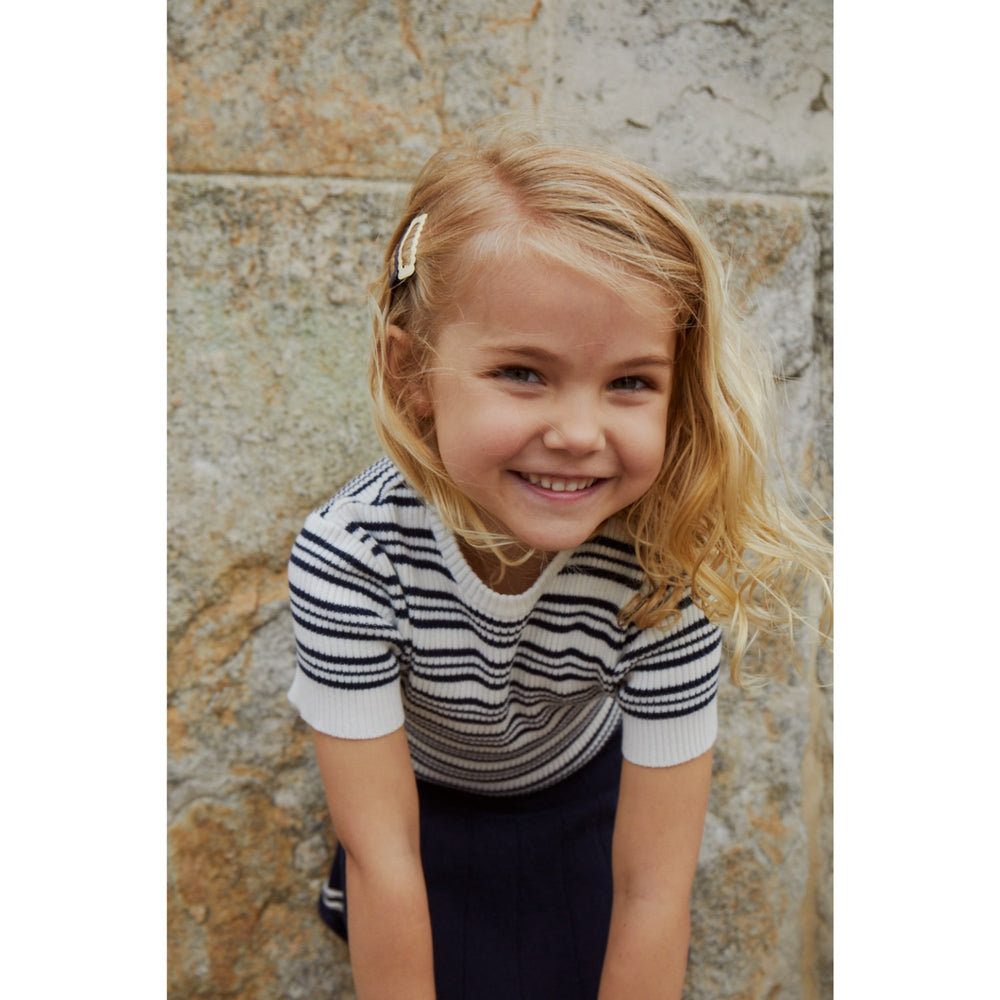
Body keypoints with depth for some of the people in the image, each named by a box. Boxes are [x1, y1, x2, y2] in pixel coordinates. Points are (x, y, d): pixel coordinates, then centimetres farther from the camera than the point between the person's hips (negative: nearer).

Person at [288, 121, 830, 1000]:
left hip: (583, 783, 1)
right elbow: (382, 858, -28)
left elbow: (654, 889, -26)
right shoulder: (348, 556, -38)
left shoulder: (667, 572, -35)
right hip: (422, 785, 0)